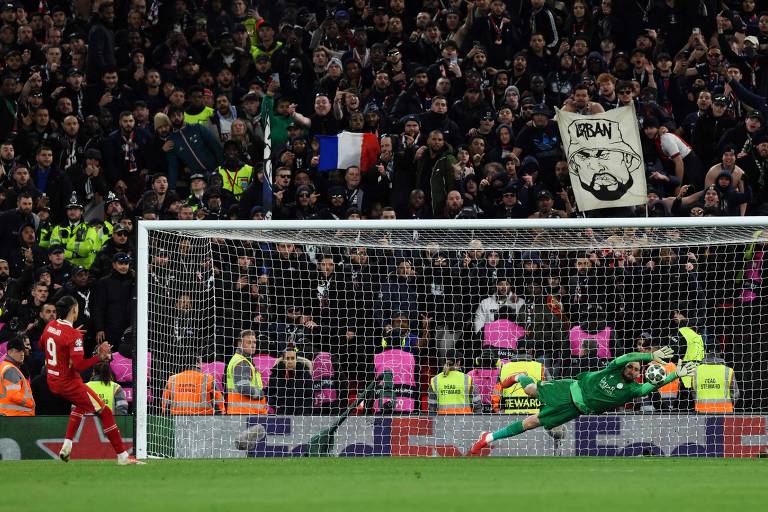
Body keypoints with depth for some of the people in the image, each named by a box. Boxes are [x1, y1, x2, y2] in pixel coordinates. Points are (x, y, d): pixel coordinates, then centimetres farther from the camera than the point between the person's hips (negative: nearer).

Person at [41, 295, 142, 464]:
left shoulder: (50, 326, 1)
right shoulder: (73, 335, -23)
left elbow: (41, 344, 22)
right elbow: (79, 365, -28)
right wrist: (100, 357, -24)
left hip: (52, 382, 9)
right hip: (70, 383, -9)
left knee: (82, 404, 35)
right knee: (105, 412, -3)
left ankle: (67, 446, 25)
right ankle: (122, 456, -4)